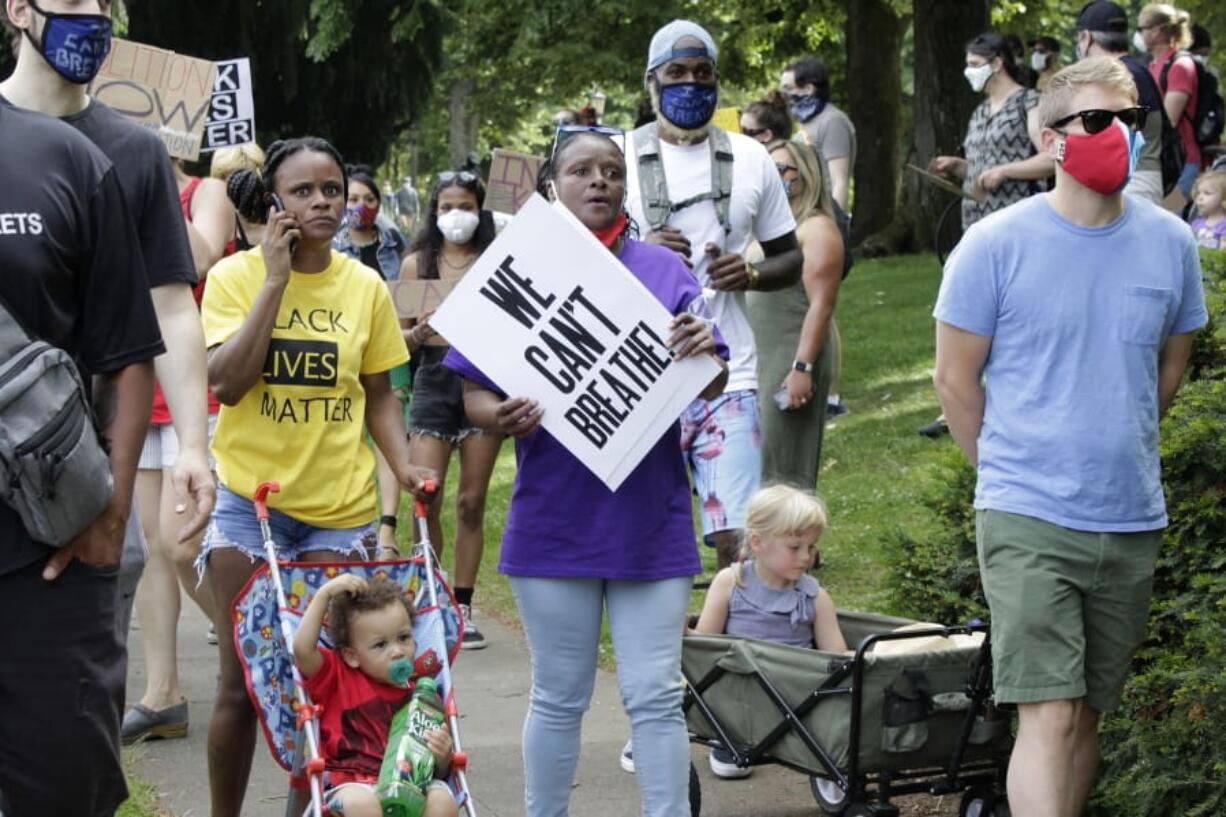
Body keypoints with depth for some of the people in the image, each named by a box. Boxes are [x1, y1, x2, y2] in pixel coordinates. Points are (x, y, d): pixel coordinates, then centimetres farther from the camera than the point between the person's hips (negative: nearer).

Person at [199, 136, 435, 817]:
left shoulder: (366, 287, 4)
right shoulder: (236, 275, -3)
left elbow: (377, 392, 12)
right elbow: (226, 382, -16)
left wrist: (403, 464, -5)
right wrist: (277, 278, -16)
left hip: (339, 505, 2)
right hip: (249, 500, -2)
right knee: (242, 680, 3)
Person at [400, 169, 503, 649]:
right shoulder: (417, 264, 8)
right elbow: (397, 337, 8)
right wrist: (417, 335, -13)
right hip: (434, 380, 0)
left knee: (471, 502, 3)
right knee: (425, 498, -9)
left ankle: (462, 608, 11)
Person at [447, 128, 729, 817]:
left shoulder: (664, 270, 5)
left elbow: (712, 386, 2)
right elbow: (474, 392, 2)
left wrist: (704, 353, -21)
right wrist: (498, 417, -21)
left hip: (650, 519, 0)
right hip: (554, 520, 0)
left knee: (656, 698, 0)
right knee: (559, 699, 10)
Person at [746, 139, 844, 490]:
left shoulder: (816, 228, -8)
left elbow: (821, 305, -16)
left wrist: (802, 368, -22)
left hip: (794, 359, -9)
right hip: (760, 358, 9)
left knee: (784, 470, -9)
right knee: (755, 465, 7)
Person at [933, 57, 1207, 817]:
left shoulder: (1171, 242, 3)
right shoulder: (996, 245, -8)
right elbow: (956, 377, 1)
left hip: (1132, 521, 4)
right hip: (1029, 521, -4)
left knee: (1088, 713, 12)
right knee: (1050, 715, -11)